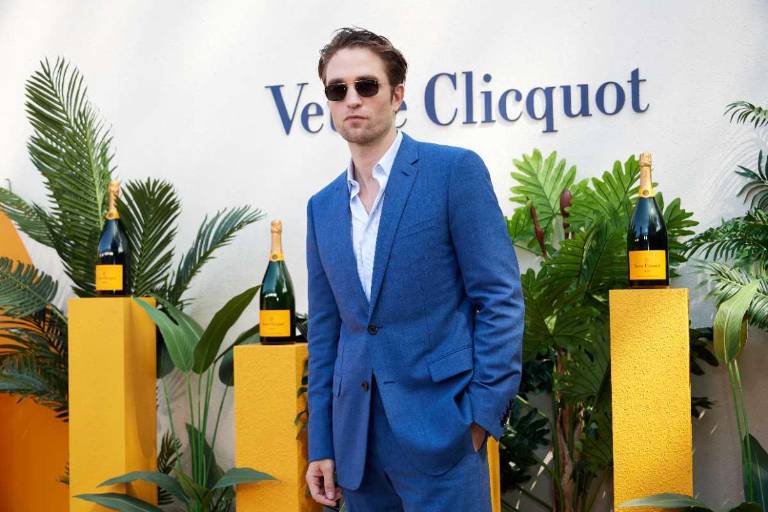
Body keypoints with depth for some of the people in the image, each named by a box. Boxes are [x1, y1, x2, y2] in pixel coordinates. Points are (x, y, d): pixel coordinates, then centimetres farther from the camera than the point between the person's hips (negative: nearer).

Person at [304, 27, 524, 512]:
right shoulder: (322, 206, 11)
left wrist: (483, 413, -13)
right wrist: (322, 444, 10)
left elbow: (501, 299, -8)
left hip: (439, 428, -5)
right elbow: (325, 330, 13)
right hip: (357, 439, 5)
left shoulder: (455, 170, -5)